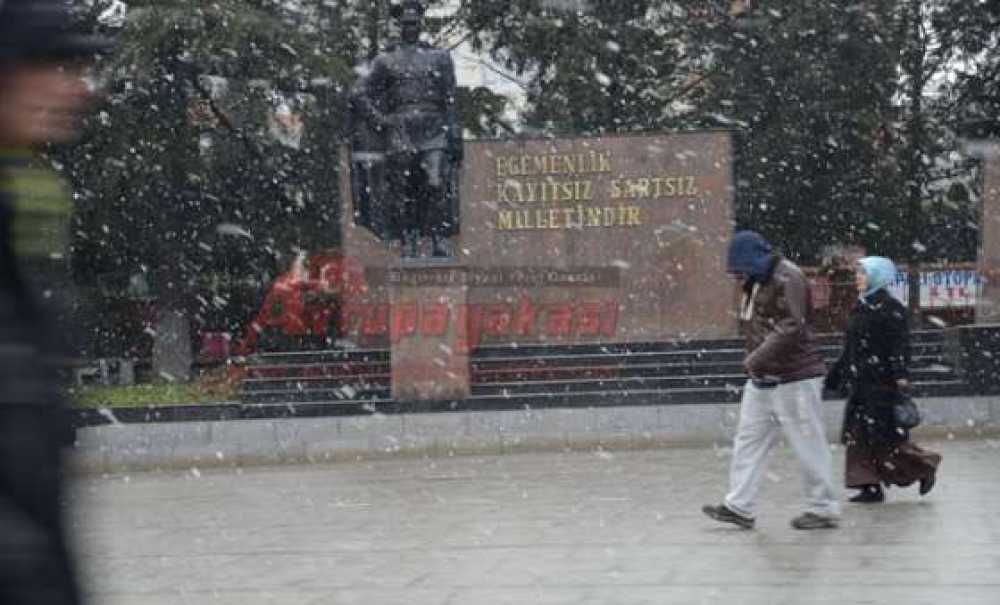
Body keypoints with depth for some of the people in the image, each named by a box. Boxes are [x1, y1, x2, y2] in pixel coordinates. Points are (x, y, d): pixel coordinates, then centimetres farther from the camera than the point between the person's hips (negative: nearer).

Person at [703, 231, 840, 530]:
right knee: (748, 440, 7)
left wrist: (757, 358, -26)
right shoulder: (754, 282, 13)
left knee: (808, 445, -1)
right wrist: (754, 362, 9)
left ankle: (823, 509, 9)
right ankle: (739, 507, 10)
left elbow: (791, 327, -25)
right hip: (761, 379, 9)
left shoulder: (787, 278, -16)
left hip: (795, 379, -9)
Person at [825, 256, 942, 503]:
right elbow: (850, 348, 20)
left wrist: (901, 376, -23)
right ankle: (869, 486, 8)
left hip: (882, 381, -8)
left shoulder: (890, 307, -10)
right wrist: (837, 373, 22)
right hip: (860, 381, 8)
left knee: (886, 435, -5)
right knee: (859, 434, 4)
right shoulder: (860, 307, 15)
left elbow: (900, 344, -16)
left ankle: (925, 467, 12)